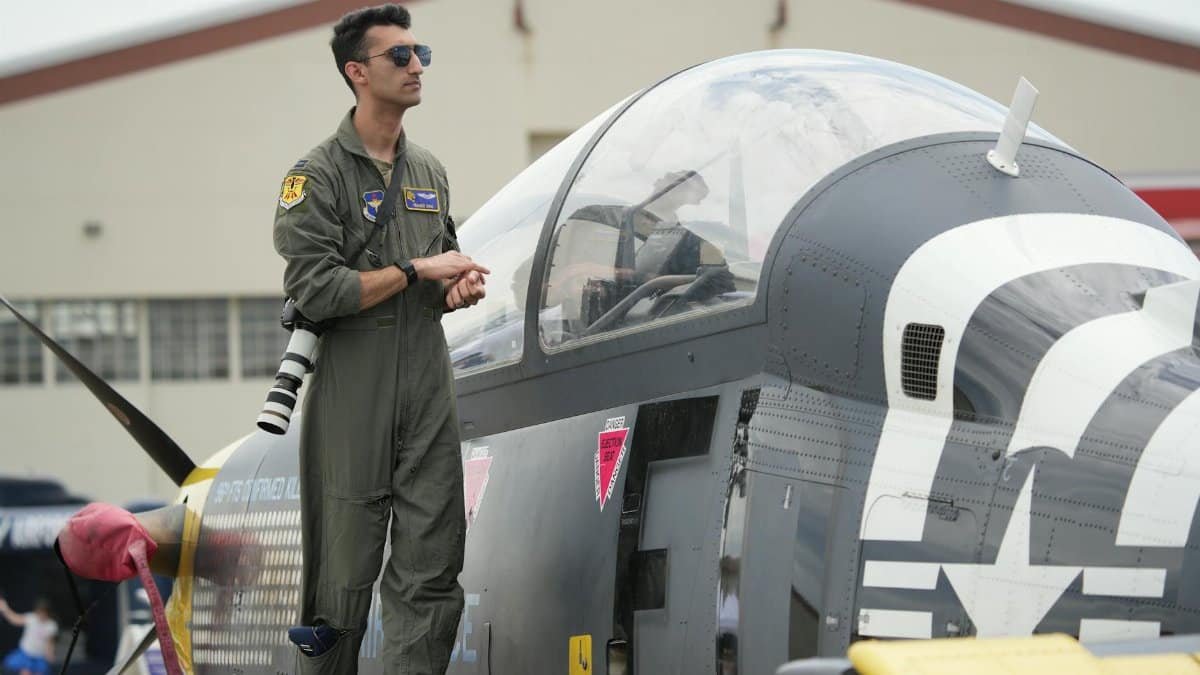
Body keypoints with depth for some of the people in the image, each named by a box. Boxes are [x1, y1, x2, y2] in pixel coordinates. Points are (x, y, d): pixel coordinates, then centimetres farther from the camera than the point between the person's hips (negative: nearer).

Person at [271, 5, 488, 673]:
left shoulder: (430, 171, 18)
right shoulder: (320, 175, -4)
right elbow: (314, 290, -15)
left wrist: (460, 288, 6)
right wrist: (418, 271, -11)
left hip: (429, 392, 6)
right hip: (353, 398, -6)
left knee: (432, 572, 0)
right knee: (345, 572, -2)